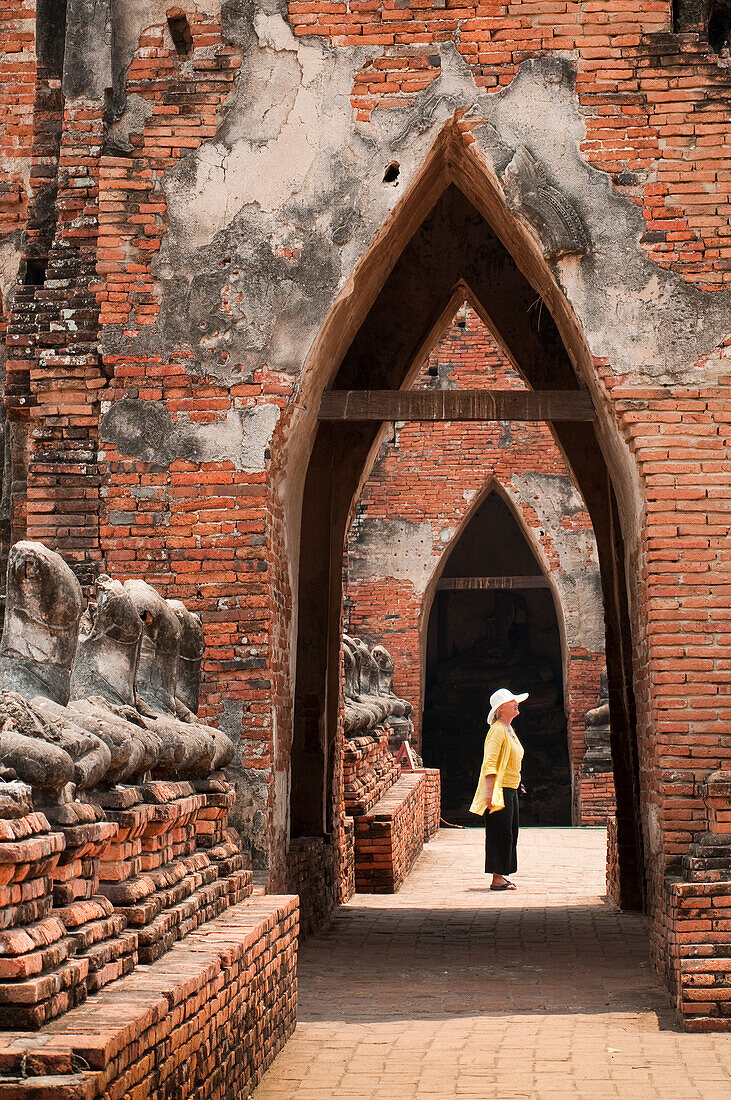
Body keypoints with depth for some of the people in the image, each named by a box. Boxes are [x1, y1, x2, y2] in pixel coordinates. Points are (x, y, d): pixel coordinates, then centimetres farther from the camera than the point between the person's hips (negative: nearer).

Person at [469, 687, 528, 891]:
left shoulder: (509, 730, 17)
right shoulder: (498, 730, -13)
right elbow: (489, 764, -20)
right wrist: (489, 793, -25)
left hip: (510, 790, 10)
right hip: (499, 790, -10)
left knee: (509, 833, 11)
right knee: (501, 833, -8)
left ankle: (501, 875, 18)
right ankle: (497, 879, -5)